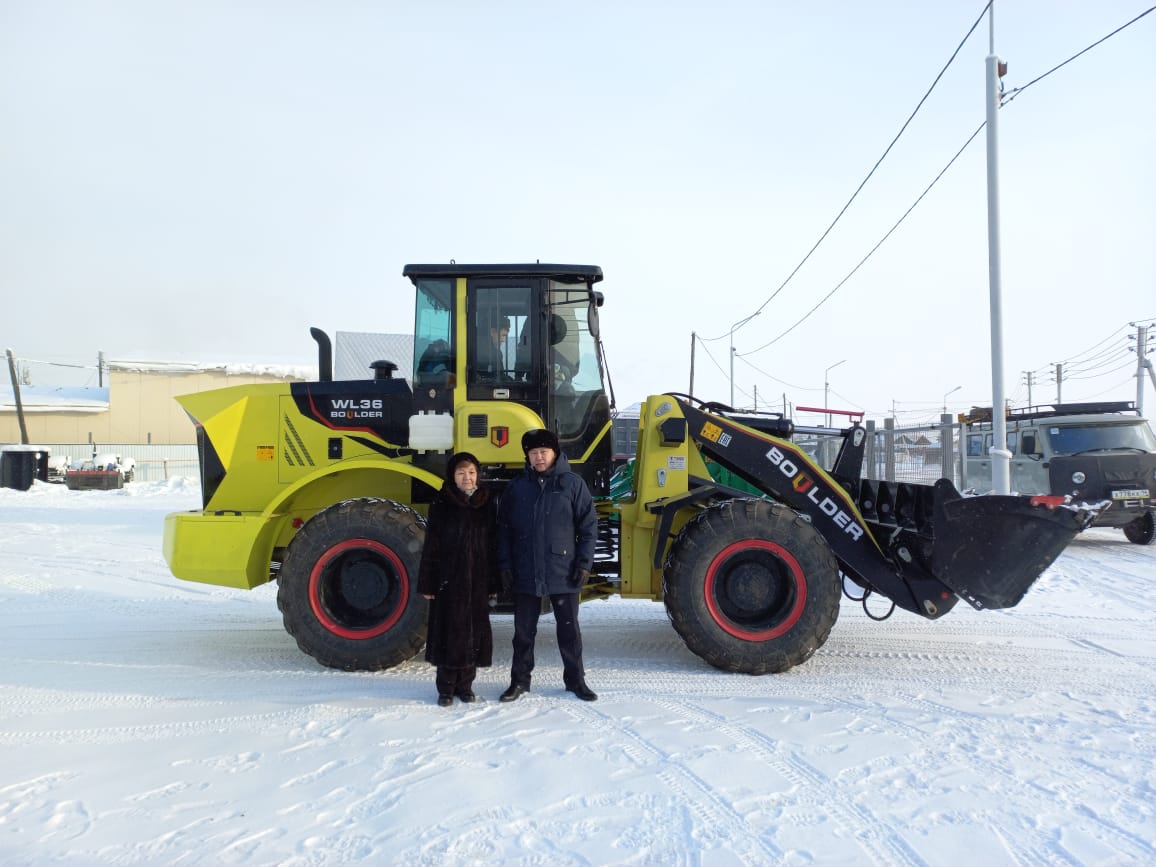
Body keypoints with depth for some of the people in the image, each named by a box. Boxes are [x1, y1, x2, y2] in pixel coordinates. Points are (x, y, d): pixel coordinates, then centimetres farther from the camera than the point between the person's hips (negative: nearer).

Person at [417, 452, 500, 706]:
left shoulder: (488, 502, 5)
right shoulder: (441, 504, 0)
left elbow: (494, 544, 5)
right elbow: (431, 546, -1)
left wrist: (493, 583, 2)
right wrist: (427, 583, -6)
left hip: (478, 581, 2)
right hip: (448, 580, -2)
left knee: (475, 631, 6)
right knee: (449, 631, 3)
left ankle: (465, 684, 20)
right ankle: (446, 688, 13)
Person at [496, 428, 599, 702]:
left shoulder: (572, 483, -1)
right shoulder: (517, 486, 5)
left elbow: (588, 525, -1)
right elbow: (504, 528, 7)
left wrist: (584, 563, -6)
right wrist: (505, 564, 1)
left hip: (563, 574, -1)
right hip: (525, 574, 2)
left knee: (569, 629, 10)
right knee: (524, 630, 11)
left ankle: (575, 679, 23)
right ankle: (520, 680, 24)